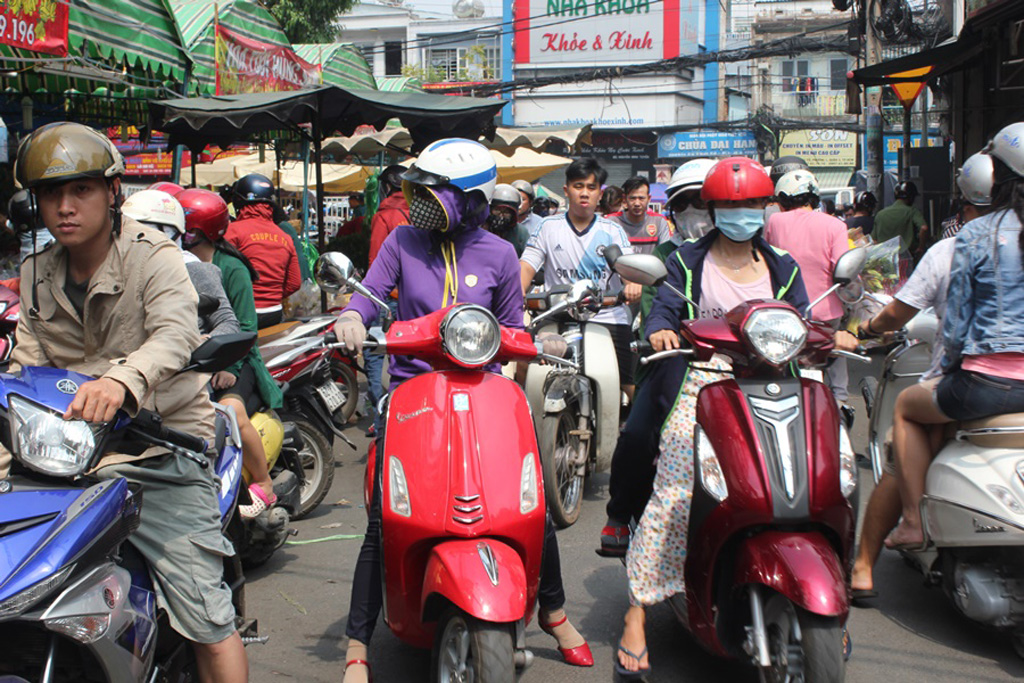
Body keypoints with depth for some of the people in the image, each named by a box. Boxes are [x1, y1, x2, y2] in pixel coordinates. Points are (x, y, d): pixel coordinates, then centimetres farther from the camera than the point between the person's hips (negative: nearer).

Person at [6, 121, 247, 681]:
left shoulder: (152, 255, -6)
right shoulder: (36, 274, 14)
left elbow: (176, 335, -25)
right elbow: (27, 363, 13)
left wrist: (123, 379, -46)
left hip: (161, 450, -5)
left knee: (203, 614, -9)